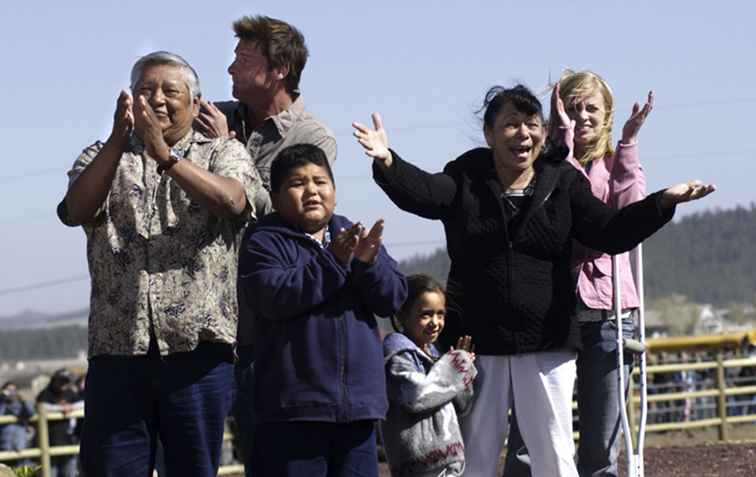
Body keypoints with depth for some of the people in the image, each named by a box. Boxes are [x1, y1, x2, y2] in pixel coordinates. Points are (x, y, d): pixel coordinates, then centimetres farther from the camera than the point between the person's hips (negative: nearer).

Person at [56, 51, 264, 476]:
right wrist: (118, 141, -18)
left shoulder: (223, 152, 12)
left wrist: (164, 155, -22)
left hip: (198, 344, -1)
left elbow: (232, 201, -11)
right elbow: (75, 211, -5)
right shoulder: (102, 157, 17)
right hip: (117, 345, 1)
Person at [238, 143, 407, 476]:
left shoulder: (359, 238, 16)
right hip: (294, 408, -5)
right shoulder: (265, 243, 0)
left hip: (358, 405, 5)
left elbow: (393, 298, 6)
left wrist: (368, 262, -14)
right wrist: (333, 261, -21)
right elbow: (276, 297, -17)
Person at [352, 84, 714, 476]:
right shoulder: (466, 179, 2)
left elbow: (610, 231, -1)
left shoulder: (562, 182, 5)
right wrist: (388, 163, -38)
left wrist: (662, 202, -16)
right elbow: (422, 192, -17)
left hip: (546, 346, 0)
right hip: (476, 344, 0)